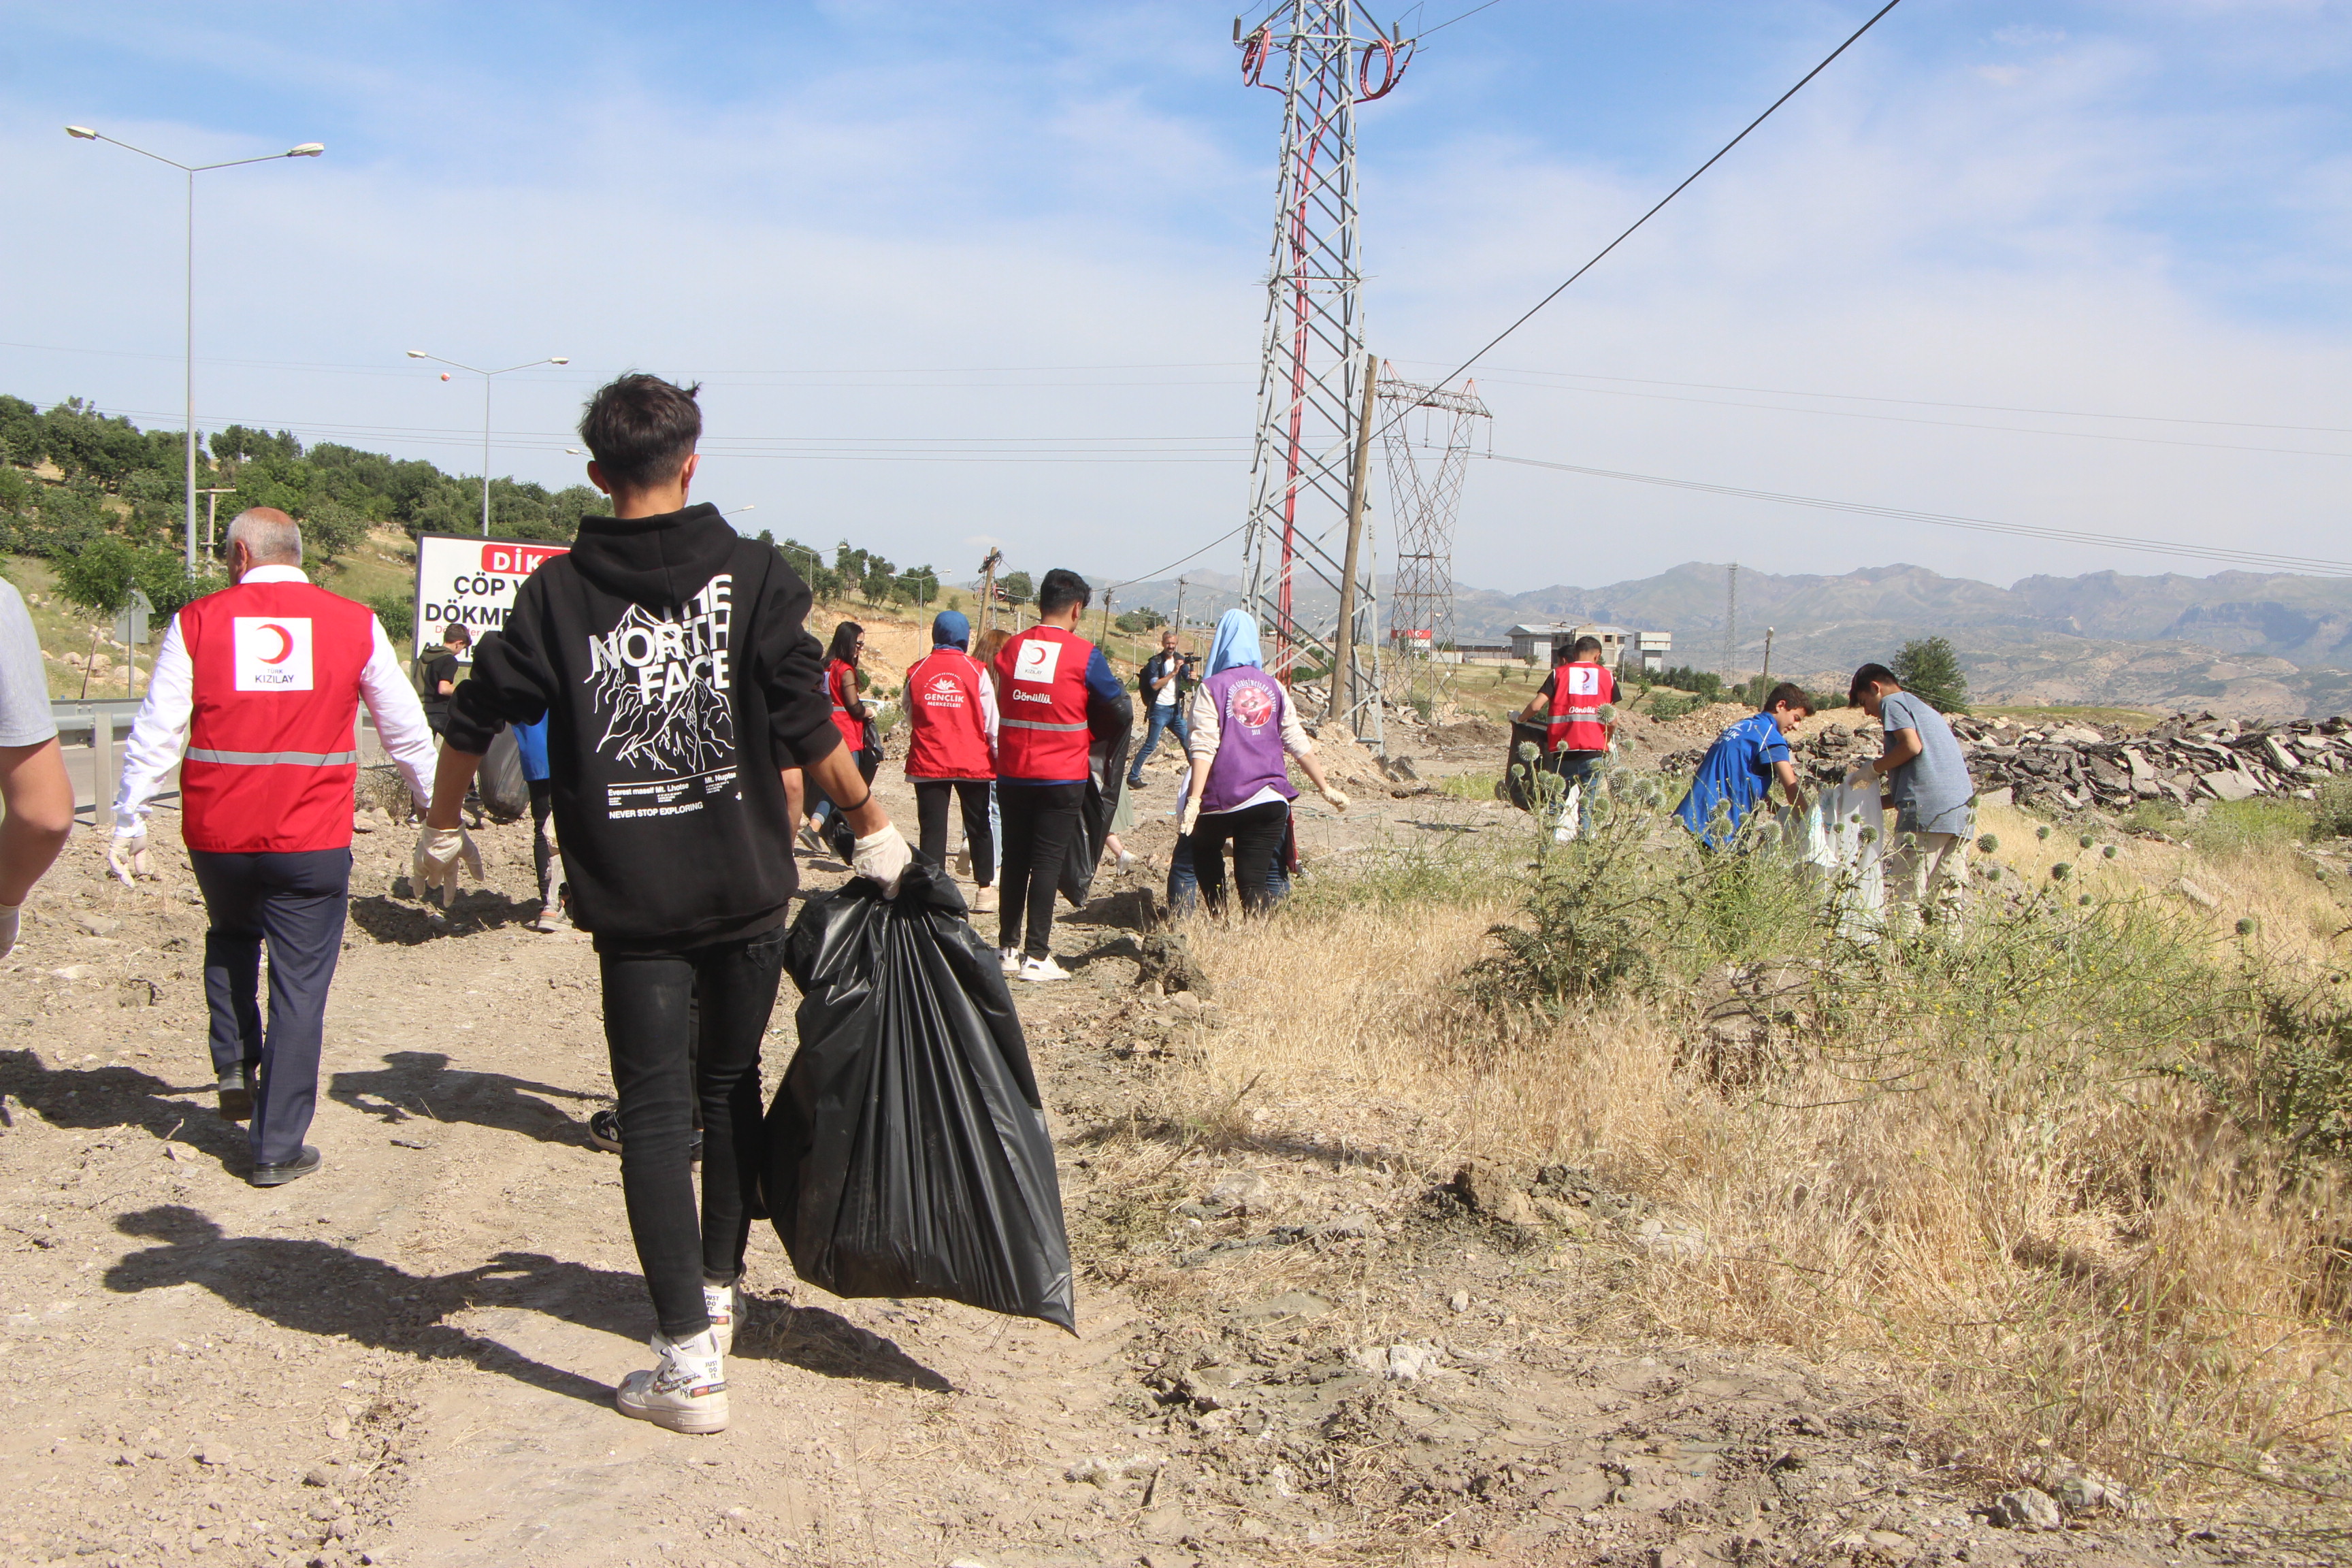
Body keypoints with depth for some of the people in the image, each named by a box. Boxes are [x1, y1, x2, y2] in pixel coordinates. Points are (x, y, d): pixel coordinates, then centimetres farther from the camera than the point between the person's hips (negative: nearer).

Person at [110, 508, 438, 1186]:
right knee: (300, 990, 5)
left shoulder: (198, 621, 1)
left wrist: (129, 821, 10)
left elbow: (156, 733, 1)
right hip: (311, 842, -1)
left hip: (216, 836, 1)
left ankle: (234, 1065, 22)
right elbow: (406, 730, 9)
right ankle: (278, 1149, 9)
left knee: (231, 939, 31)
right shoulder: (353, 624, 2)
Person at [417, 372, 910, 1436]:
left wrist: (440, 833, 21)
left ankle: (691, 1360, 0)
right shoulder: (751, 575, -3)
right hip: (749, 890, 1)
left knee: (655, 1110, 4)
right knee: (731, 1085, 20)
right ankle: (719, 1290, 34)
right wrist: (874, 835, 6)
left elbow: (476, 719, 5)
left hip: (634, 905, -1)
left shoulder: (558, 593, 0)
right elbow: (810, 732, -6)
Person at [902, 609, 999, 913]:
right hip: (973, 762, -1)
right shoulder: (975, 671, -4)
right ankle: (986, 889, 13)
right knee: (979, 826, 11)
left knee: (932, 828, 5)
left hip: (927, 763, 1)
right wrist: (999, 758, 5)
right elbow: (992, 723, -3)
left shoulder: (917, 671, 1)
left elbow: (909, 717, 15)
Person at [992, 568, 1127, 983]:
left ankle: (1008, 948, 19)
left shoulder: (1011, 647, 3)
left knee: (1014, 859, 13)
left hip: (1012, 774, 4)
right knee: (1047, 862, 0)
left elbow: (1001, 703, 13)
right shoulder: (1084, 654, -9)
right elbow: (1118, 701, 1)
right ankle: (1035, 956, 0)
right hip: (1061, 777, -4)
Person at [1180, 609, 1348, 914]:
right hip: (1270, 799, 3)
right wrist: (1327, 788, 15)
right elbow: (1299, 743, 9)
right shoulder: (1273, 688, 10)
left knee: (1205, 851, 24)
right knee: (1254, 879, 2)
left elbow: (1204, 748, -12)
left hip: (1222, 798, -3)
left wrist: (1195, 800, -17)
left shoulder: (1211, 689, -2)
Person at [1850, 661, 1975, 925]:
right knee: (1948, 901, 7)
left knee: (1905, 899, -8)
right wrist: (1875, 801, 30)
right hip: (1963, 813, 9)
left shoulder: (1893, 702, 6)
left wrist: (1874, 768, 1)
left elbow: (1912, 745, -13)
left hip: (1927, 813, -8)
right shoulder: (1927, 710, 32)